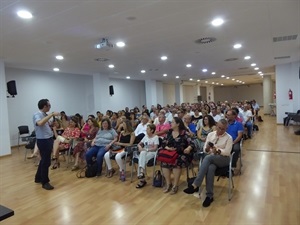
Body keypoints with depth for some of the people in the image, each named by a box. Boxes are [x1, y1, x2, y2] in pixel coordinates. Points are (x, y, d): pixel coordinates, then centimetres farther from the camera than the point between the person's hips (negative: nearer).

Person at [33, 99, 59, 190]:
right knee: (46, 161, -1)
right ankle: (45, 182, 11)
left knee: (44, 160, 20)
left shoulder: (45, 115, 10)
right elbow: (40, 123, -38)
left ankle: (38, 178, 37)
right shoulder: (37, 114, -15)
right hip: (43, 141, -9)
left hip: (48, 139, 9)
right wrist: (51, 114, -36)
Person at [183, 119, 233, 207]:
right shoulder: (210, 134, 8)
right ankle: (209, 196, -25)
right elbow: (205, 149, 7)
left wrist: (217, 150, -27)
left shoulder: (229, 138, -1)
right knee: (210, 169, -35)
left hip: (223, 159, -3)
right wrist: (207, 148, -18)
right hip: (211, 158, 3)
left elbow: (227, 152, -10)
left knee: (208, 157, -36)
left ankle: (195, 185, -40)